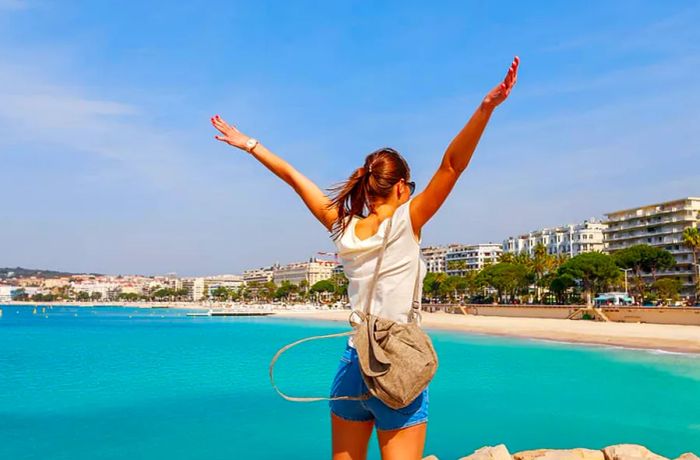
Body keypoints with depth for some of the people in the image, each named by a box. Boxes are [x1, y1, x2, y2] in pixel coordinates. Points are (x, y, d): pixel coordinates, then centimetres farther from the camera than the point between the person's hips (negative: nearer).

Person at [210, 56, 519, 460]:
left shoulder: (343, 228, 4)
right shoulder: (406, 222, -8)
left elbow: (295, 178, 12)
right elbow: (452, 165, -17)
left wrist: (249, 144, 21)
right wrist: (487, 108, -20)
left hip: (351, 365, 5)